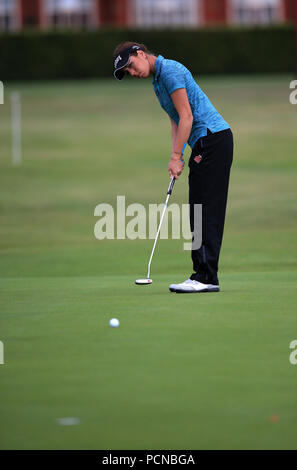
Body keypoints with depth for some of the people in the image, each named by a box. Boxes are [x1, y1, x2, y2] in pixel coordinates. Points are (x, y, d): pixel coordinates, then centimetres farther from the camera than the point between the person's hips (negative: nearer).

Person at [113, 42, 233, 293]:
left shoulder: (169, 70, -13)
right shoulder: (158, 79, 19)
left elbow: (186, 116, -16)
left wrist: (176, 156, -13)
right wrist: (176, 154, 8)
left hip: (213, 138, -11)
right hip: (203, 142, 11)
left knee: (208, 211, -12)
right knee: (198, 213, 8)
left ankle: (206, 277, -14)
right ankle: (203, 274, 8)